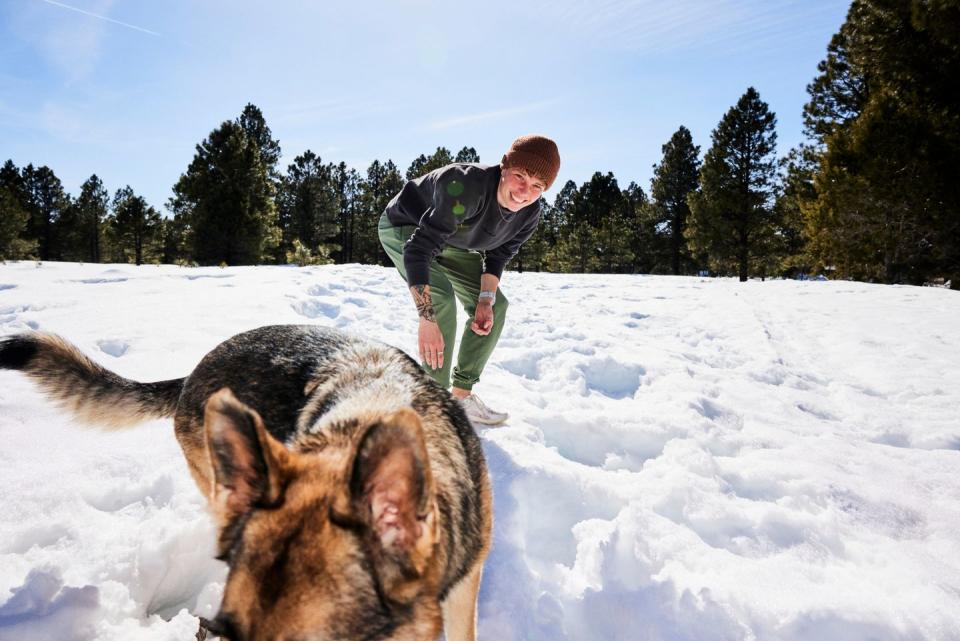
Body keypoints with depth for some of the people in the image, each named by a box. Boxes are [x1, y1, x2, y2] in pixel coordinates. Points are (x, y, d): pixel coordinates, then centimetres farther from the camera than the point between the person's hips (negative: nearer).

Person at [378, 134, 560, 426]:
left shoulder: (529, 215, -18)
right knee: (442, 300, -29)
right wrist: (427, 320, -48)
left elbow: (498, 255, -1)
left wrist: (486, 300, -15)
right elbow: (417, 249, -44)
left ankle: (461, 395, 9)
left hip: (448, 242, 8)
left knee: (496, 307, 2)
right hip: (403, 230, -7)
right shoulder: (466, 188, -41)